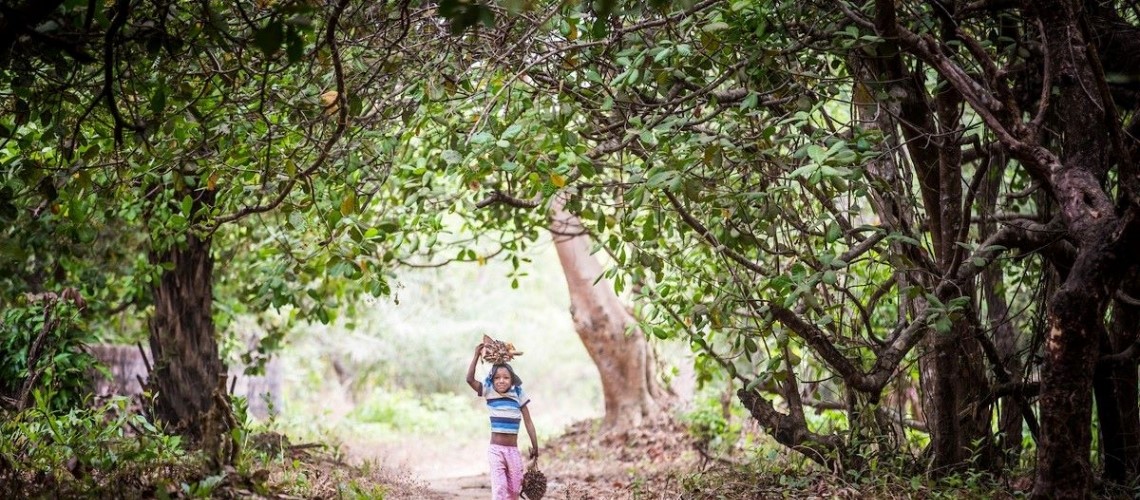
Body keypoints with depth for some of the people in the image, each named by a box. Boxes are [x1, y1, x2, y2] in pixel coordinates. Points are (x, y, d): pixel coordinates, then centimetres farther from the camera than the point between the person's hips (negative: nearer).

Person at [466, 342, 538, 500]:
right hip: (496, 450, -2)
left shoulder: (518, 395, 1)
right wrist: (477, 356, -20)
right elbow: (470, 379, -16)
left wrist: (535, 447, 5)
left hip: (513, 450, 2)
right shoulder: (489, 392, -2)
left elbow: (528, 422, 4)